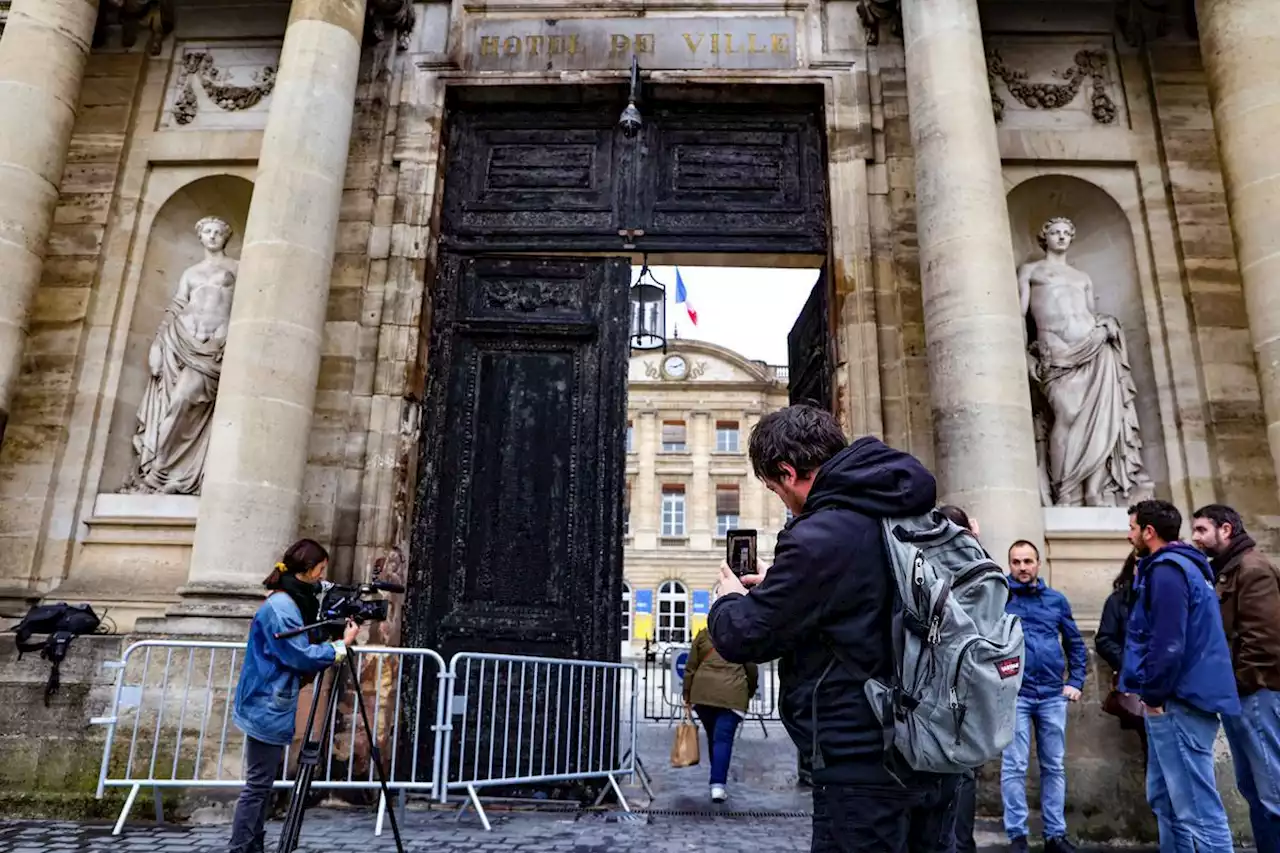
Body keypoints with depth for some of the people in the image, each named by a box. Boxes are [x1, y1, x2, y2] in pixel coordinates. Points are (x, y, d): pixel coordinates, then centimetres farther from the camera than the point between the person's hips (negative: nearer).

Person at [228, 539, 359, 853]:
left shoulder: (290, 602, 13)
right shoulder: (281, 606, -18)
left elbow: (301, 649, 17)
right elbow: (301, 656, -20)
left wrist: (333, 641, 5)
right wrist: (341, 646, -12)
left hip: (273, 707, 10)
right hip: (268, 708, -10)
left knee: (263, 785, 14)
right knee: (258, 785, -5)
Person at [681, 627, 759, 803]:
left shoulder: (703, 635, 11)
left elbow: (690, 668, 11)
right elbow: (752, 670, 10)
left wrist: (687, 696, 17)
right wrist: (749, 694, 25)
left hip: (702, 692, 2)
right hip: (732, 694, -2)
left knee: (712, 737, 16)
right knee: (723, 739, -3)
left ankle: (718, 779, 24)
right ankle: (718, 785, -12)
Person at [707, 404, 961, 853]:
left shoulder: (820, 538, -22)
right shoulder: (923, 518, 5)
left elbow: (741, 639, -14)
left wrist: (730, 601, 7)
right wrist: (778, 586, 16)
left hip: (865, 766, -8)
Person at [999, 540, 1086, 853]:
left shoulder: (1057, 600, 9)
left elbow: (1076, 644, 15)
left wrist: (1075, 682, 3)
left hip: (1053, 695, 3)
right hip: (1014, 694, -3)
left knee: (1054, 767, 10)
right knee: (1014, 767, 1)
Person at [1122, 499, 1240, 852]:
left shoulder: (1167, 569, -13)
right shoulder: (1183, 566, 19)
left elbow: (1168, 643, -22)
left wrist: (1153, 694, -13)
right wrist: (1150, 690, 20)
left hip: (1179, 701, -11)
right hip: (1178, 698, 11)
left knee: (1198, 808, -7)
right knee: (1166, 798, 16)